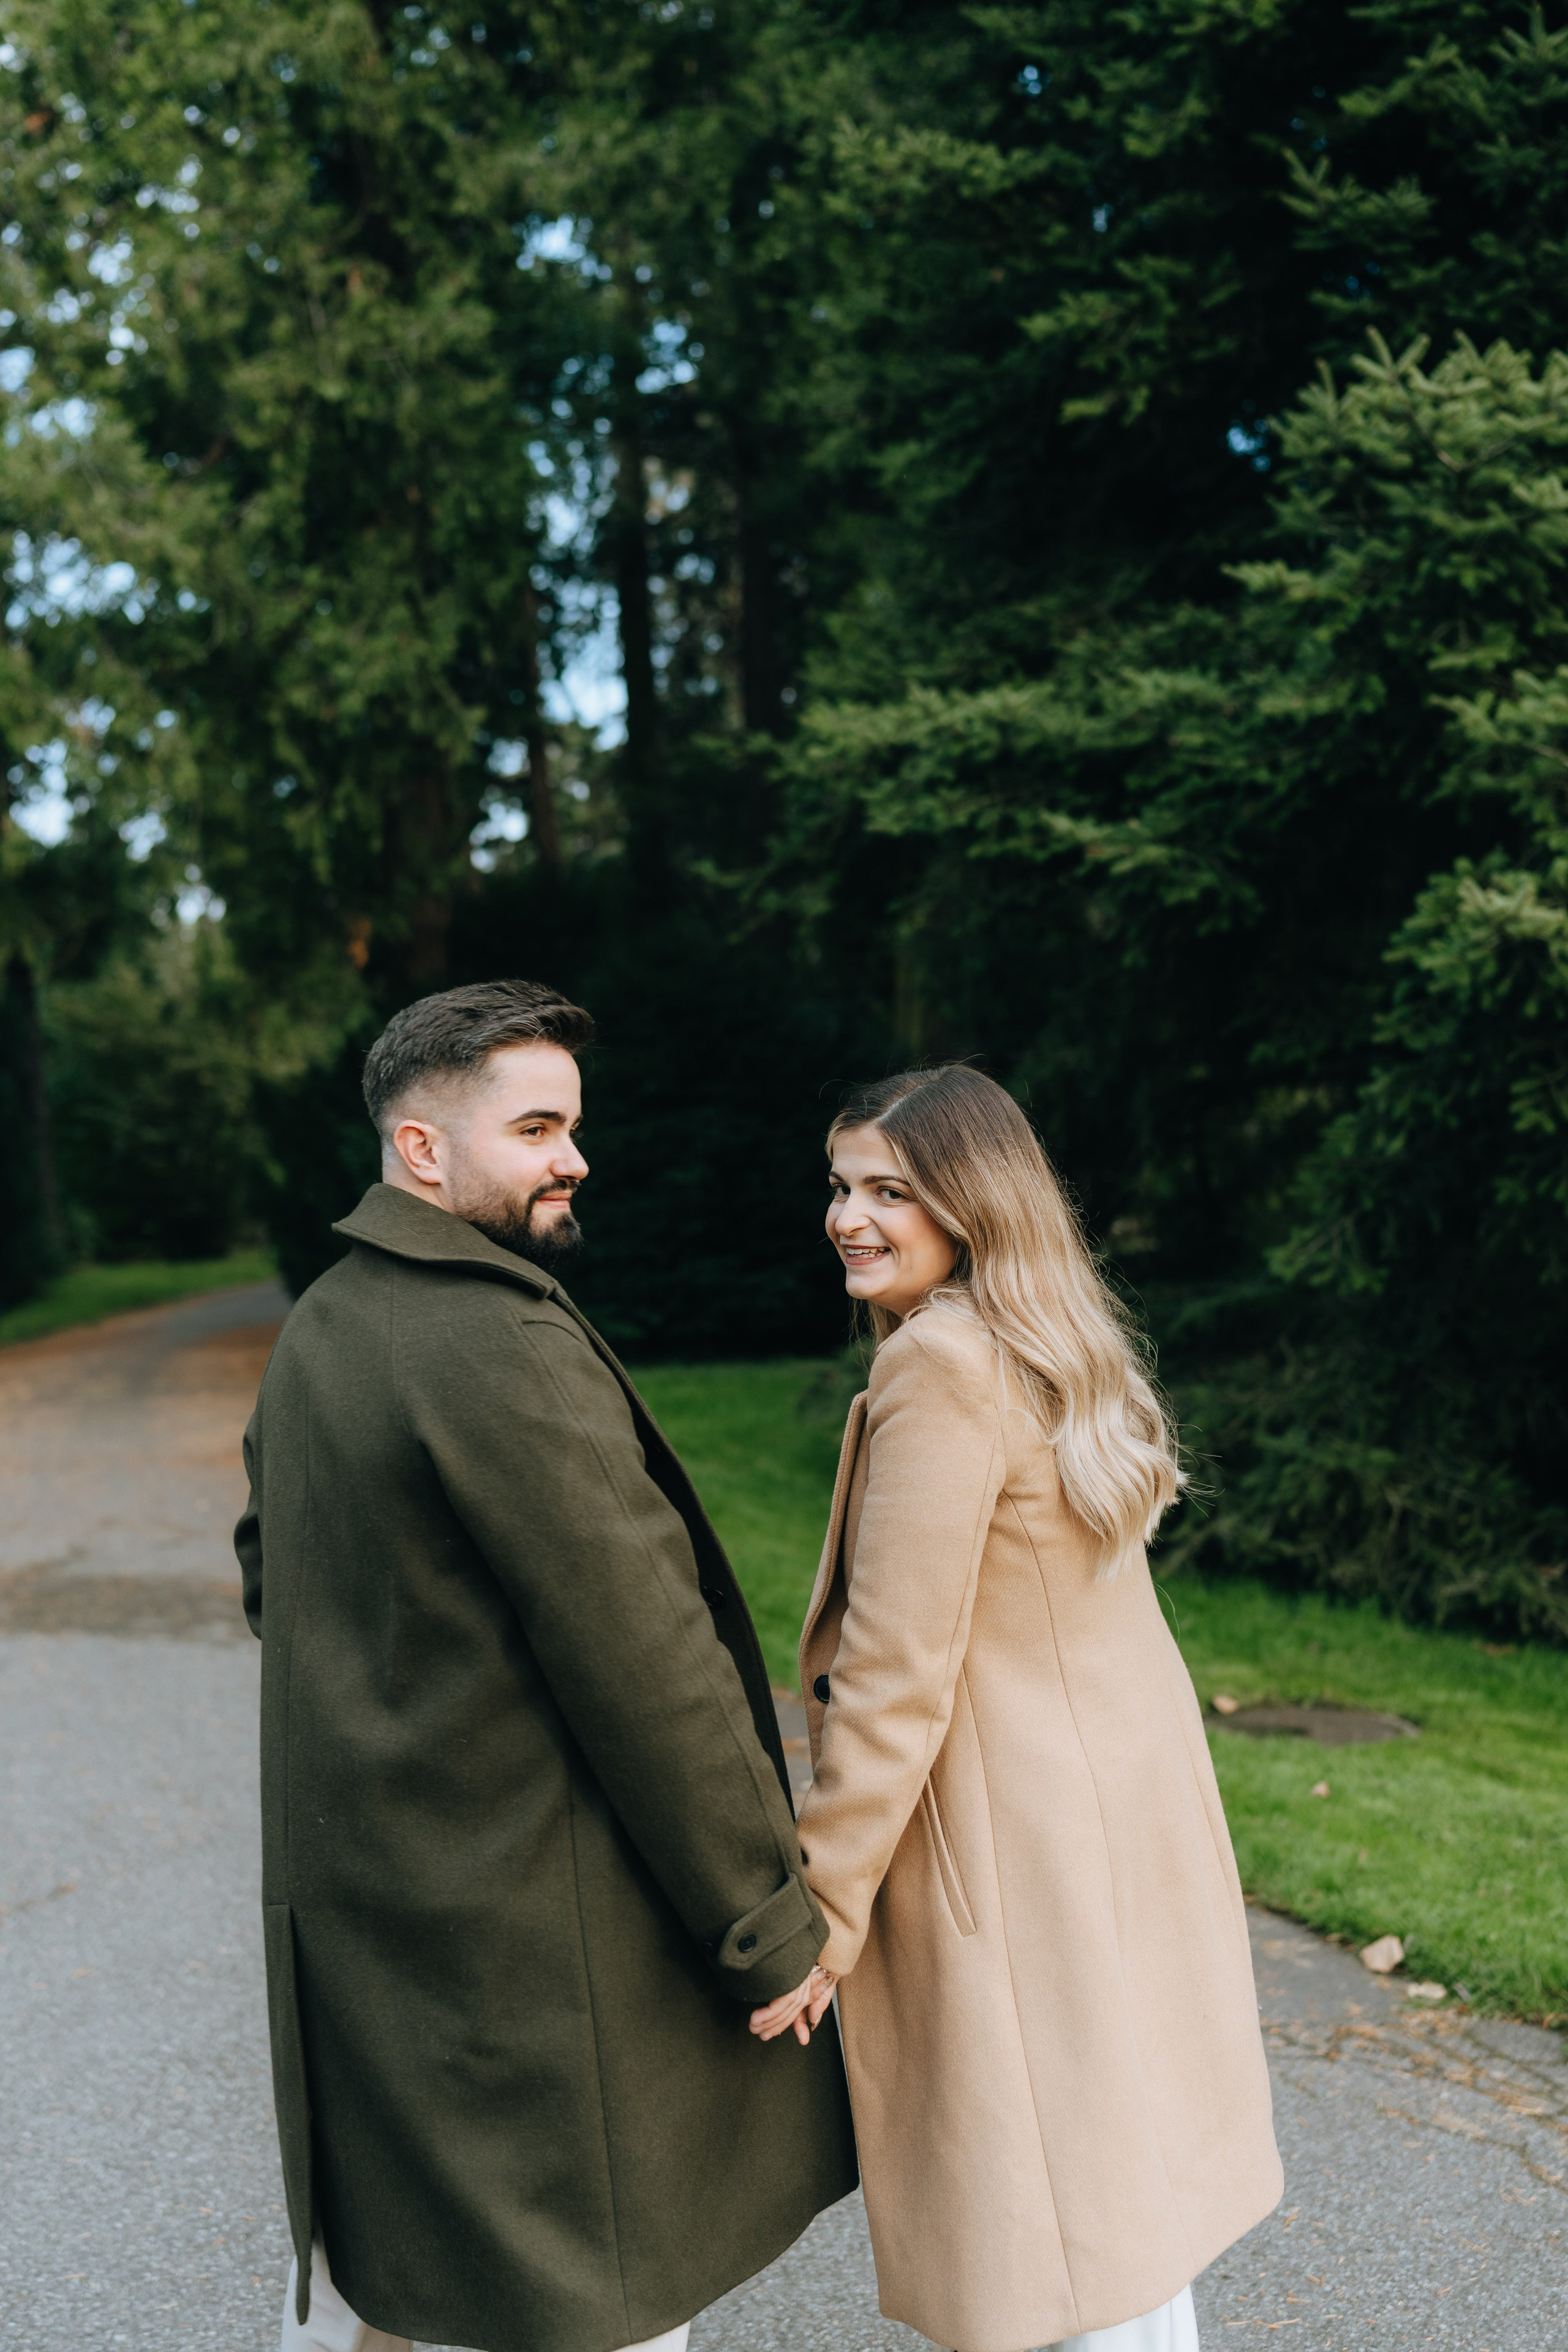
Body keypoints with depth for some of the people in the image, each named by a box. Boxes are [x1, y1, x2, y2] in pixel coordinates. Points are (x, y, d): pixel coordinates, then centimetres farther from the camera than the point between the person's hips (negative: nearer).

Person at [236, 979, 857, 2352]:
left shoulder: (316, 1332, 8)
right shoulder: (509, 1350, -22)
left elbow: (270, 1573, 21)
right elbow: (646, 1671, -22)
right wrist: (774, 1927, -15)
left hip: (347, 1911, 9)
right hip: (528, 1931, -9)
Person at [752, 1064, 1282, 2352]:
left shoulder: (941, 1366, -20)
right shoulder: (1065, 1350, 10)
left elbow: (897, 1678, -21)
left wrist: (822, 1912, -16)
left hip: (1018, 1853, -10)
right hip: (1131, 1807, 10)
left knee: (1059, 2223, 2)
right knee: (1130, 2211, 20)